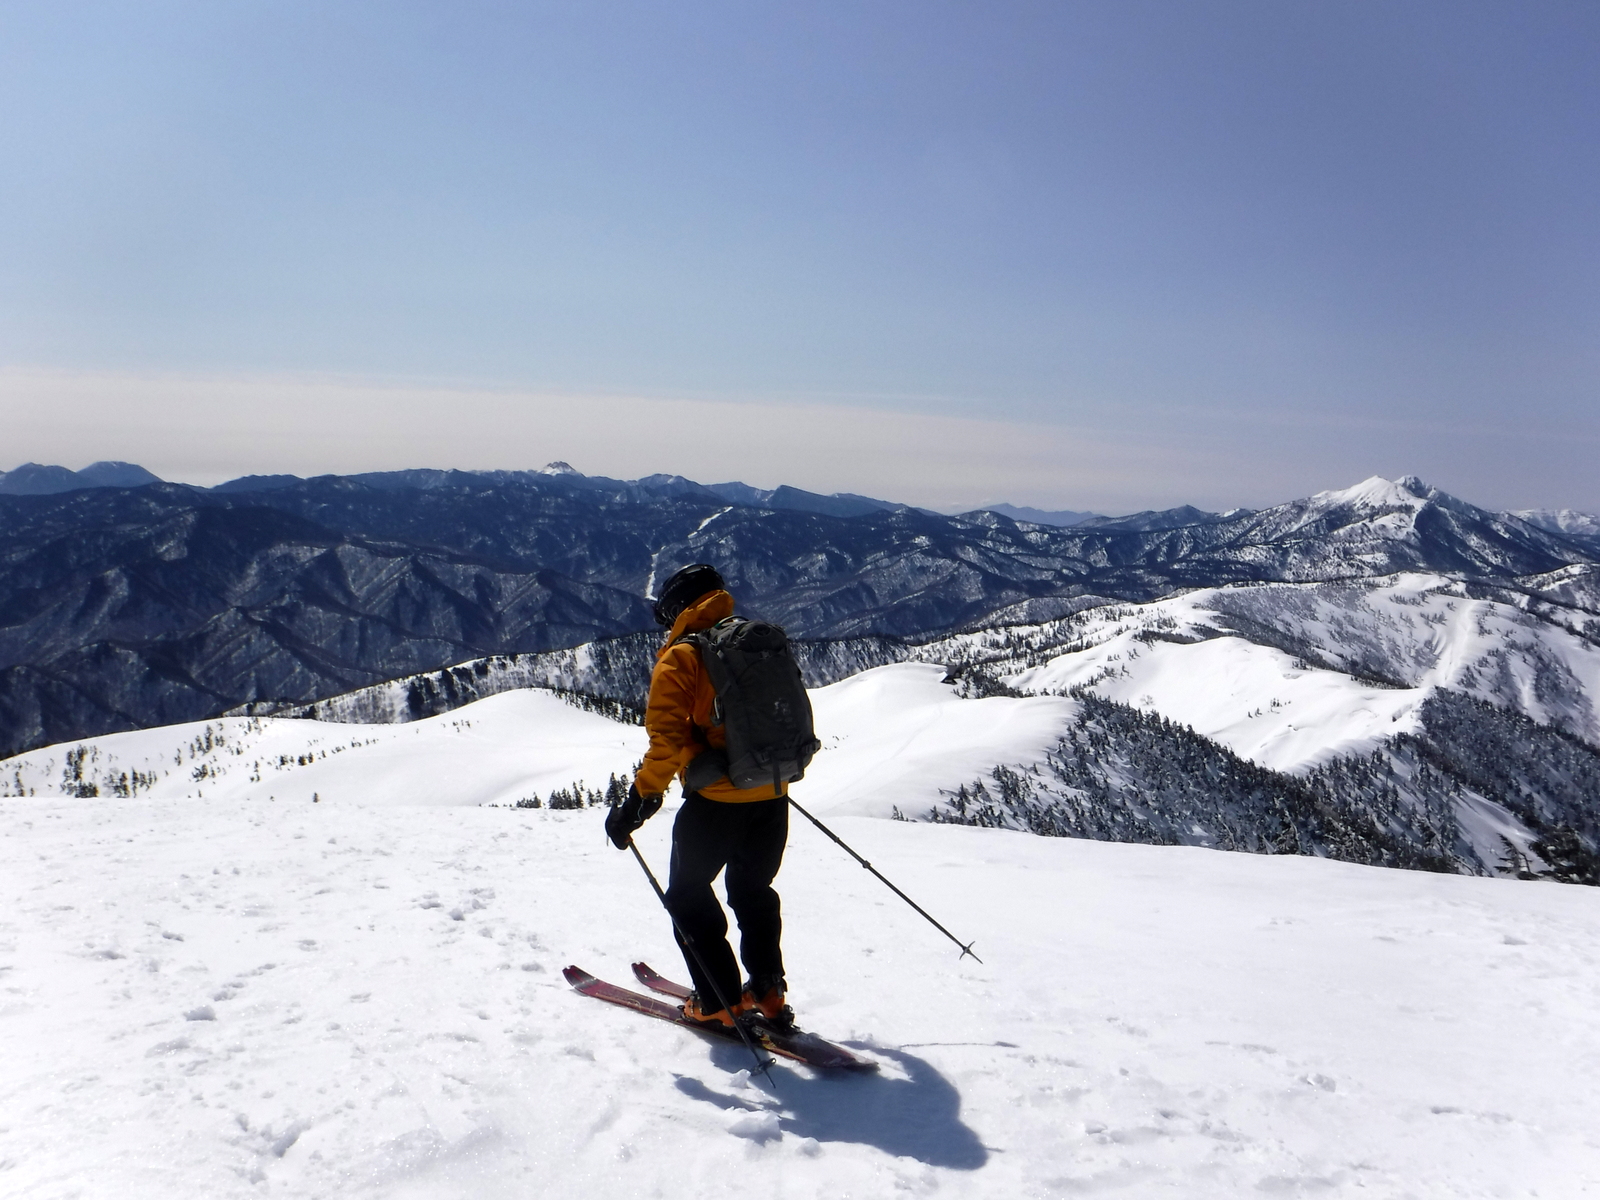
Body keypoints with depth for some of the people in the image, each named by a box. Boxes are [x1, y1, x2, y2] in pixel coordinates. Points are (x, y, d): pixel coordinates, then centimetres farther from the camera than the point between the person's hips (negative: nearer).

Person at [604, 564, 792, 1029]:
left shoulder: (680, 657, -8)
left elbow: (668, 738, -18)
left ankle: (721, 1001, 11)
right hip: (771, 796, 6)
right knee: (754, 891, 24)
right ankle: (767, 991, 24)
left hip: (717, 799, -6)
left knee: (689, 896, 13)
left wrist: (641, 799, -13)